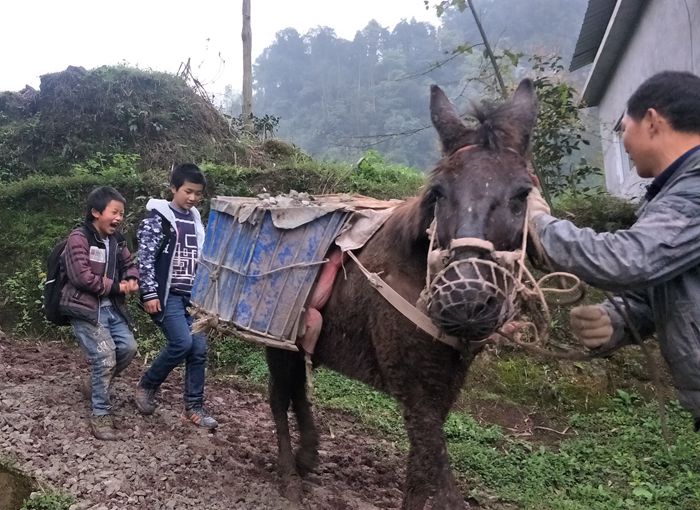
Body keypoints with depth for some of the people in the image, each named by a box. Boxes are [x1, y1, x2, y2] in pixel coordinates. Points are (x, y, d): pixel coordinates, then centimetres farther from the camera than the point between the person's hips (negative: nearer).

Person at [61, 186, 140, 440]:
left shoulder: (116, 240, 9)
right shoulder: (79, 238, -13)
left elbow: (130, 265, 19)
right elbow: (81, 276, -22)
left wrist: (131, 281, -6)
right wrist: (116, 286, -15)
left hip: (112, 307, 8)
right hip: (86, 309, -7)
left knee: (128, 347, 4)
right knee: (105, 357, -12)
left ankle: (97, 385, 31)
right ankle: (101, 416, 1)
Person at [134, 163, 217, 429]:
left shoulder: (195, 220, 13)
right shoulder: (158, 217, -7)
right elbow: (145, 258, -12)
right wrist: (150, 293, -17)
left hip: (192, 295, 6)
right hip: (167, 294, -6)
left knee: (199, 349, 1)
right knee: (182, 343, -17)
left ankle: (194, 407, 12)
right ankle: (146, 386, 8)